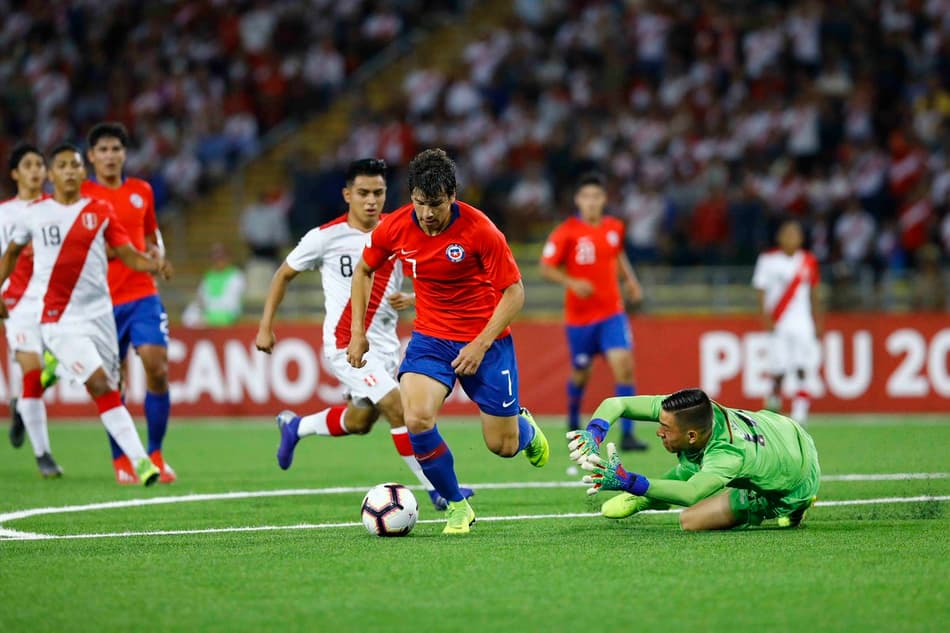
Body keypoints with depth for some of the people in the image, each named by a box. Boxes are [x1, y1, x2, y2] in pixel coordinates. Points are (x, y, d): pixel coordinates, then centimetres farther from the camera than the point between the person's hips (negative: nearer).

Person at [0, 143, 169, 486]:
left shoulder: (101, 211, 5)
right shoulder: (35, 213, 3)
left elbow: (128, 254, 0)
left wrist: (152, 264, -20)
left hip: (98, 312, 3)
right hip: (58, 318, -2)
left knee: (108, 392, 6)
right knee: (100, 384, -18)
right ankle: (139, 459, -19)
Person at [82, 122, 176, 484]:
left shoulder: (141, 191, 11)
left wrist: (157, 254, 2)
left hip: (142, 294, 2)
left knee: (157, 368, -11)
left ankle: (155, 454, 2)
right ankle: (120, 461, 15)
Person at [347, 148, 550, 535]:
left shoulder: (479, 230, -21)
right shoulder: (394, 229, -10)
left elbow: (514, 292, -13)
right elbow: (363, 271, 10)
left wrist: (481, 345, -20)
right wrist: (357, 332, 4)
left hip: (486, 339, -2)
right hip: (430, 337, 2)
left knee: (502, 445, 2)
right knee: (416, 420, -25)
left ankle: (523, 426, 43)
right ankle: (457, 505, -3)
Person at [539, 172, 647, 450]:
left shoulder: (615, 227, 3)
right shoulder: (566, 232, -10)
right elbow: (546, 268, -8)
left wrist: (630, 279, 9)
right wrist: (572, 282, -23)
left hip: (611, 312, 2)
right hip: (579, 315, -2)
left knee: (624, 365, -15)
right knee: (581, 372, 11)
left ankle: (627, 434, -15)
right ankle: (573, 422, 41)